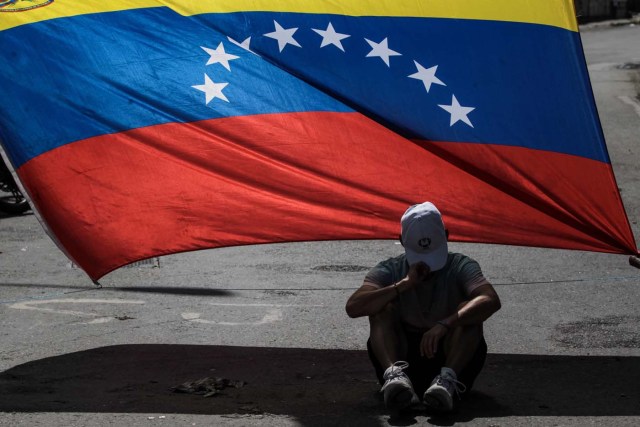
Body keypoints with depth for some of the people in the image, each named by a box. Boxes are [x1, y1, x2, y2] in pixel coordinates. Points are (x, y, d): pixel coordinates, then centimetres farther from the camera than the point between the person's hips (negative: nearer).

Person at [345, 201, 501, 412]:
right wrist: (404, 284, -23)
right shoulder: (390, 271, 0)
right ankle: (394, 374, -42)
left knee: (469, 310, -23)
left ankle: (448, 379, -43)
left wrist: (444, 325, -38)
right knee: (381, 308, -20)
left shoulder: (461, 267, -4)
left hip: (451, 356, -1)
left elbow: (491, 300, -25)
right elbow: (353, 307, -17)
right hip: (402, 356, 1)